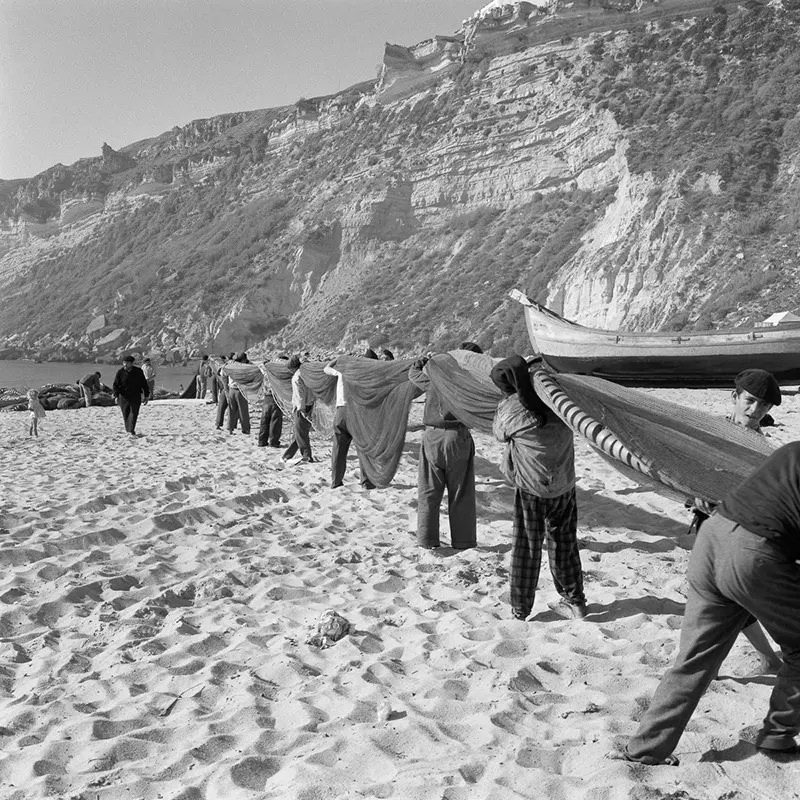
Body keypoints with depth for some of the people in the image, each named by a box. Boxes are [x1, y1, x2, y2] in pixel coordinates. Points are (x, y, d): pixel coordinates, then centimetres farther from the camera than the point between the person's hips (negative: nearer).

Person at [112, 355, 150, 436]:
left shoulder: (138, 371, 1)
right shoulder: (120, 372, -2)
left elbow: (144, 384, 8)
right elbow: (115, 385, -1)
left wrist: (146, 396, 6)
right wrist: (116, 396, -13)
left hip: (136, 397, -1)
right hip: (123, 397, 1)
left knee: (134, 414, -12)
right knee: (126, 415, 7)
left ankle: (131, 431, -15)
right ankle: (128, 430, 22)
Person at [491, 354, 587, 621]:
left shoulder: (509, 410, -19)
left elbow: (499, 434, 2)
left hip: (530, 489, -3)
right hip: (564, 486, 3)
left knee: (526, 548, 11)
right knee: (564, 543, 19)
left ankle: (520, 609, 21)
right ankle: (575, 602, 30)